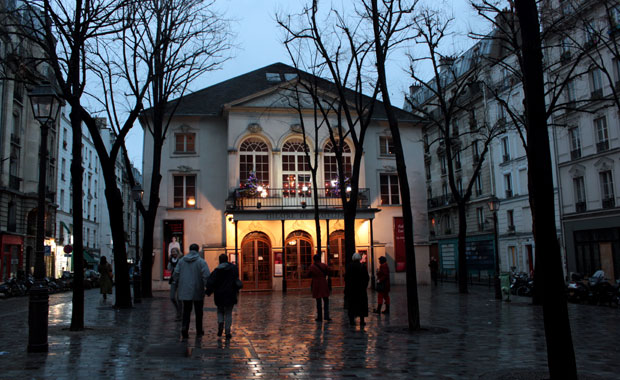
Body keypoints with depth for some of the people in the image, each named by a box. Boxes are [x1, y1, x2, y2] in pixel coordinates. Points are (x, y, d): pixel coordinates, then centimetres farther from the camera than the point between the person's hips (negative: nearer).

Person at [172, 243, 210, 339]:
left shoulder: (181, 260, 4)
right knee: (198, 312, 11)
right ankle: (199, 331, 20)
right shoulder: (201, 261, -9)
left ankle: (184, 327, -15)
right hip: (198, 291, -2)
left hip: (185, 291, 2)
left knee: (186, 311, 7)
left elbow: (175, 274, 5)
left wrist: (177, 285, 18)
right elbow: (206, 276, -16)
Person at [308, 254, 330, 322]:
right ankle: (326, 316, -3)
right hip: (324, 284, -1)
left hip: (316, 285, 1)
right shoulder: (324, 265, -3)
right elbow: (327, 274, 3)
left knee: (318, 302, 7)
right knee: (326, 301, 7)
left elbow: (310, 276, 3)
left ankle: (319, 317, 9)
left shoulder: (312, 267, -3)